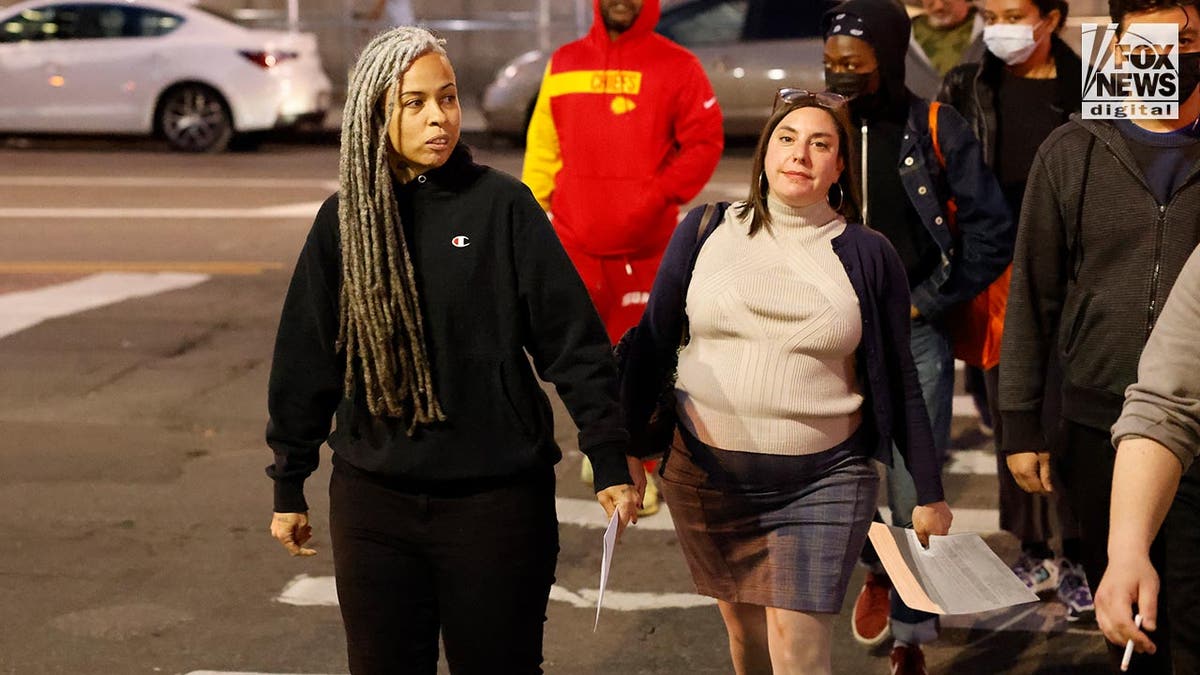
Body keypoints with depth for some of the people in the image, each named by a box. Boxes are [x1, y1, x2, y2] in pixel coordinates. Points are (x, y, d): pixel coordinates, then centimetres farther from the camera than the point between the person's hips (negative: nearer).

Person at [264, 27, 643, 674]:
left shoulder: (502, 205, -6)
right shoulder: (343, 220, 2)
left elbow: (573, 340, -6)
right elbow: (306, 357, 7)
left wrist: (609, 461, -9)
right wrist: (288, 487, 11)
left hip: (497, 495, -2)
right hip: (374, 500, 2)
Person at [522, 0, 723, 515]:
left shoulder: (676, 66, -1)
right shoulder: (565, 63, 9)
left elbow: (705, 143, -3)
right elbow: (543, 143, 11)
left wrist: (661, 195, -13)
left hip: (644, 243, -3)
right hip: (573, 240, 3)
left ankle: (639, 471, 14)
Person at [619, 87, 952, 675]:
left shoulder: (867, 256, 0)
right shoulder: (704, 233, 3)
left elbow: (900, 383, 4)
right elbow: (652, 344, 6)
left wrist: (929, 493, 6)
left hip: (822, 483, -2)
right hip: (706, 475, 2)